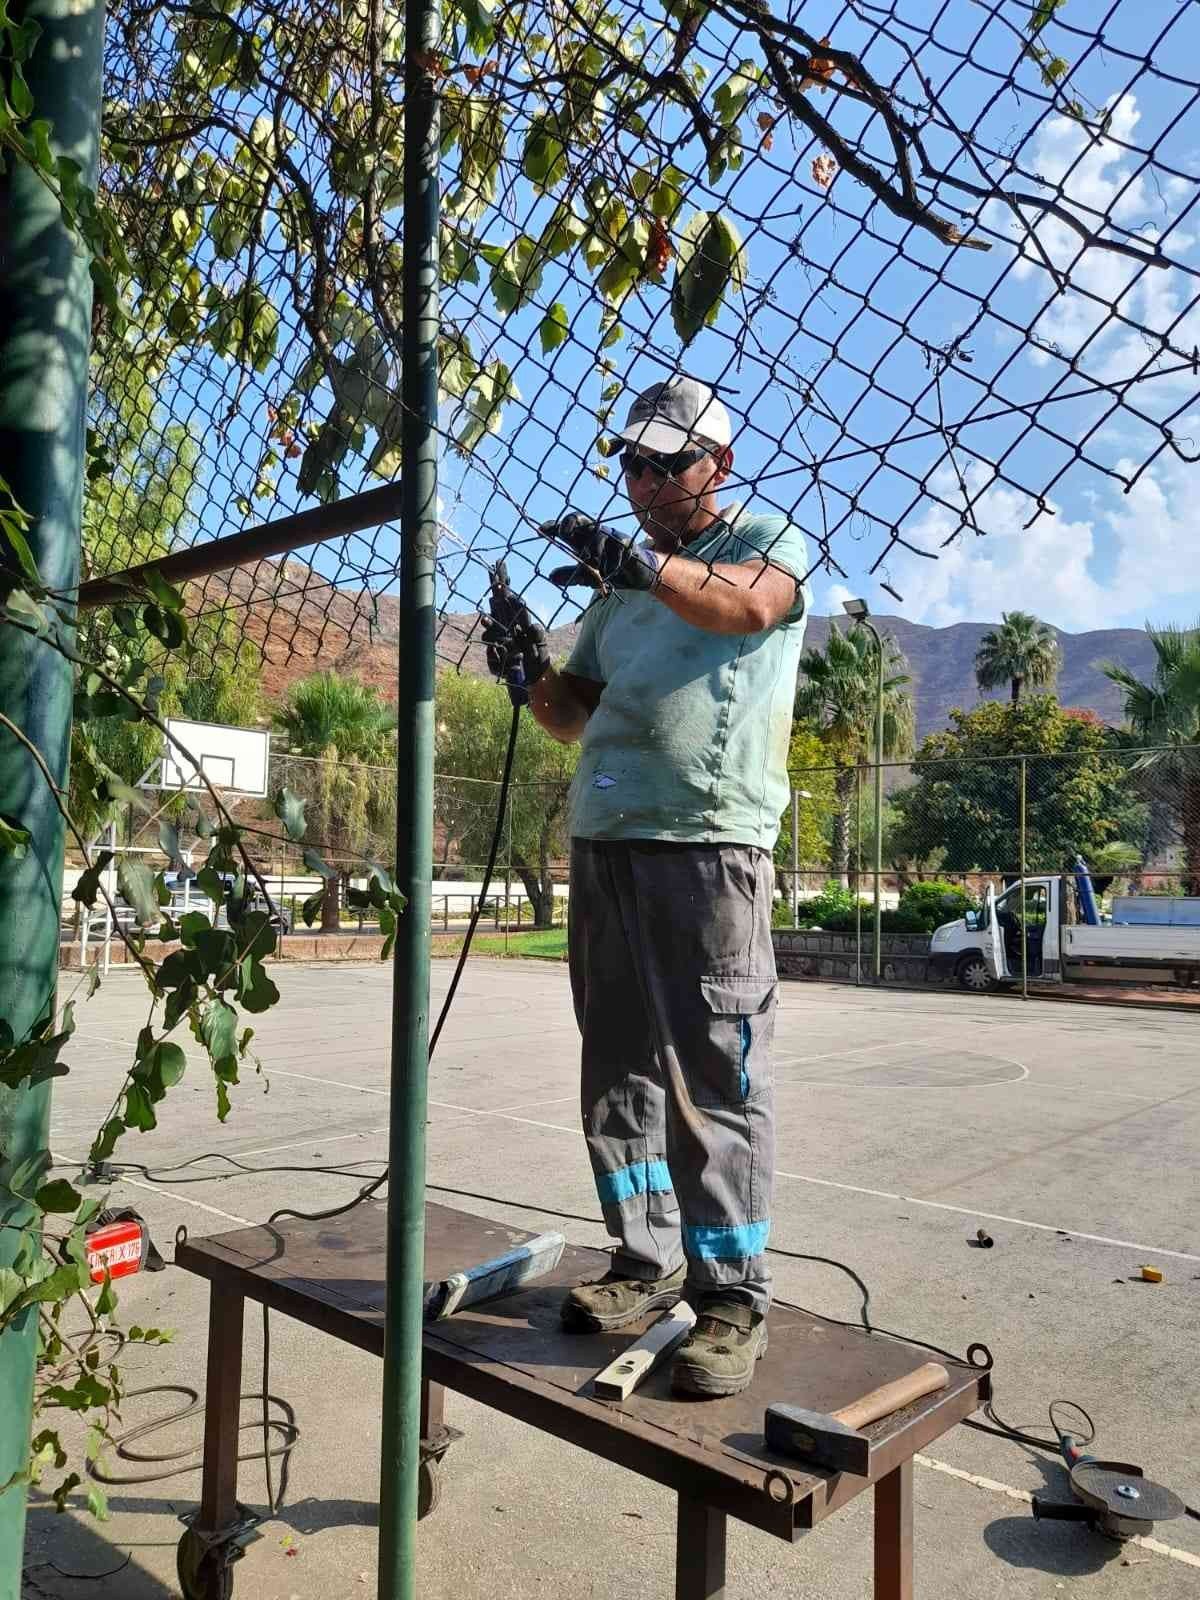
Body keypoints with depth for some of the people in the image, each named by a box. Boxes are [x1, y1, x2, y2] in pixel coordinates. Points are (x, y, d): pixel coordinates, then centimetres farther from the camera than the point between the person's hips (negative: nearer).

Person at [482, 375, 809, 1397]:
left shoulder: (768, 537, 8)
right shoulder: (621, 580, 24)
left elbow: (749, 602, -18)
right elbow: (574, 715, 21)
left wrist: (641, 562, -32)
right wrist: (530, 670, 1)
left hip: (711, 843, -6)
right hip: (603, 842, 7)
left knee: (718, 1072, -6)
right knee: (619, 1068, 9)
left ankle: (733, 1294, 5)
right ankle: (649, 1263, 22)